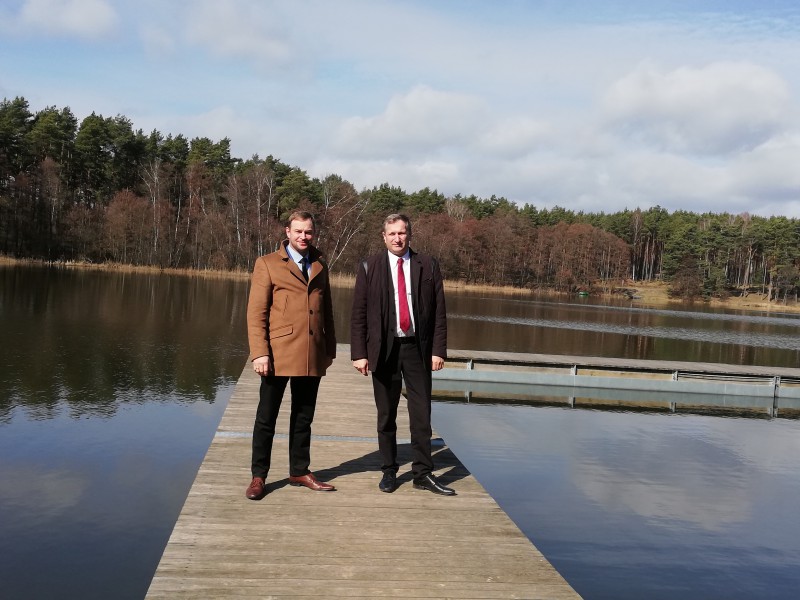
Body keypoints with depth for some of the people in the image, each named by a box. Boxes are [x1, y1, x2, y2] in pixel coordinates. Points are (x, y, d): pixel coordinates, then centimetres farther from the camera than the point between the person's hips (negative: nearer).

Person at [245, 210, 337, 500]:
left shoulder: (320, 265, 14)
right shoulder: (268, 264, 0)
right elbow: (256, 312, -5)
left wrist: (330, 347, 14)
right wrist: (259, 353, -13)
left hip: (312, 356, 4)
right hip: (279, 354, -4)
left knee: (303, 418, 13)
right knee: (266, 418, 5)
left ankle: (300, 471, 25)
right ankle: (259, 476, 16)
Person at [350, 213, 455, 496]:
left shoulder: (428, 266, 4)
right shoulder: (370, 267, 2)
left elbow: (439, 311, 4)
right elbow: (358, 314, 0)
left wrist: (438, 350, -3)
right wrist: (359, 353, -6)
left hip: (418, 348, 1)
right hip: (384, 349, 0)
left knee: (421, 414, 3)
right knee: (386, 415, 8)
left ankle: (423, 473, 13)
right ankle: (388, 471, 21)